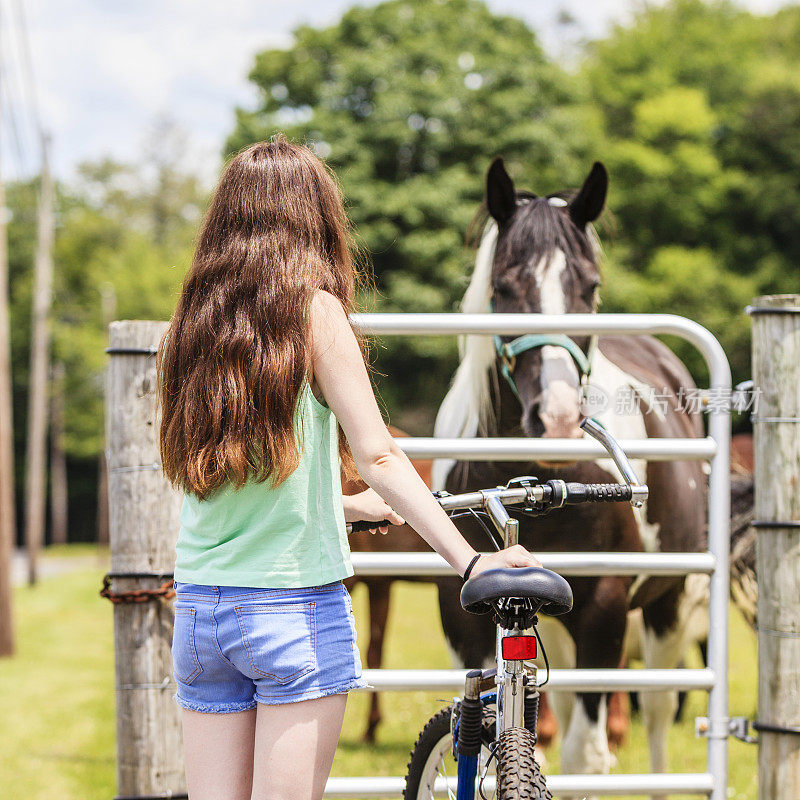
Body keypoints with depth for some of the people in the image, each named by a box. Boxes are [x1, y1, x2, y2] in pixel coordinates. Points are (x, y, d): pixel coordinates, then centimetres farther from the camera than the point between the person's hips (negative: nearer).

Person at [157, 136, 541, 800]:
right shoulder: (313, 309, -6)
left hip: (198, 607, 5)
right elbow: (377, 456, -13)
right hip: (296, 605, -5)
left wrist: (345, 507, 31)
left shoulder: (192, 321, 9)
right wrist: (470, 560, -15)